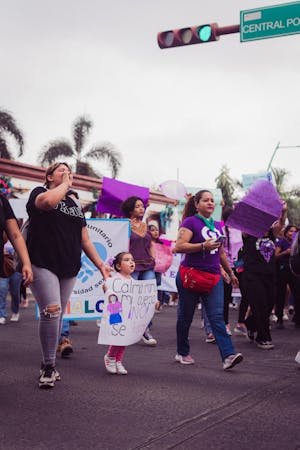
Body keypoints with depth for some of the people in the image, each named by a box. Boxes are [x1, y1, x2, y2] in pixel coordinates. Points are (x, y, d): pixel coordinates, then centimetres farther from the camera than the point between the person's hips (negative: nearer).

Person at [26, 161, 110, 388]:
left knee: (58, 316, 6)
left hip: (69, 269, 6)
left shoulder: (75, 203, 20)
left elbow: (85, 240, 21)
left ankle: (49, 365, 17)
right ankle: (48, 366, -7)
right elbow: (48, 201, -23)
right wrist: (65, 184, -6)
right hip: (43, 264, -5)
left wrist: (100, 264, 16)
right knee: (51, 311, -18)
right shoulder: (39, 192, 4)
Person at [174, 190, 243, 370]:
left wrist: (230, 272, 30)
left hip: (214, 277, 5)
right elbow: (179, 247, -16)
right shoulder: (190, 222, -5)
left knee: (217, 316, -6)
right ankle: (183, 353, 23)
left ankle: (228, 355, -15)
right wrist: (203, 246, -22)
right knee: (185, 316, 7)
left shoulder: (217, 226, 16)